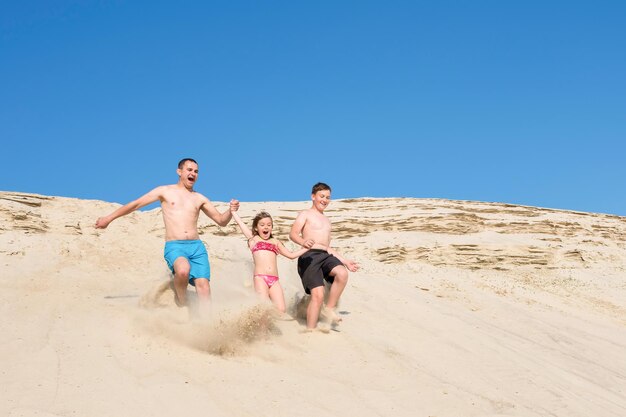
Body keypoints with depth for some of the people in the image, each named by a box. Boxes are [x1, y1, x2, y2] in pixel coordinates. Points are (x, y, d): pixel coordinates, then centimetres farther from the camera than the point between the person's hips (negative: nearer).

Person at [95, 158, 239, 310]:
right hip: (174, 246, -3)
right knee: (183, 270, -34)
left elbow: (221, 221, 21)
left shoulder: (199, 198, 19)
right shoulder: (165, 191, 13)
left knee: (203, 285, -15)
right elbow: (135, 204, 15)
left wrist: (231, 211, -1)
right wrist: (109, 218, 16)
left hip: (197, 247, 3)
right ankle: (181, 302, -7)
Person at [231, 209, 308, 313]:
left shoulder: (275, 242, 22)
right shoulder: (253, 239, 14)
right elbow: (240, 222, 16)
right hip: (260, 278, -3)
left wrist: (307, 248, 22)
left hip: (274, 280, 4)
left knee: (281, 311, -10)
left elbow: (291, 255, 27)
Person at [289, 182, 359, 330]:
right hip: (309, 256, -6)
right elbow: (293, 234, -7)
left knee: (342, 273, -27)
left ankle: (330, 308, -11)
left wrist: (345, 261, 27)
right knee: (318, 294, -19)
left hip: (325, 256, 6)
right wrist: (303, 242, -29)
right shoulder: (305, 214, 9)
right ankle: (310, 330, -10)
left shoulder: (326, 220, 30)